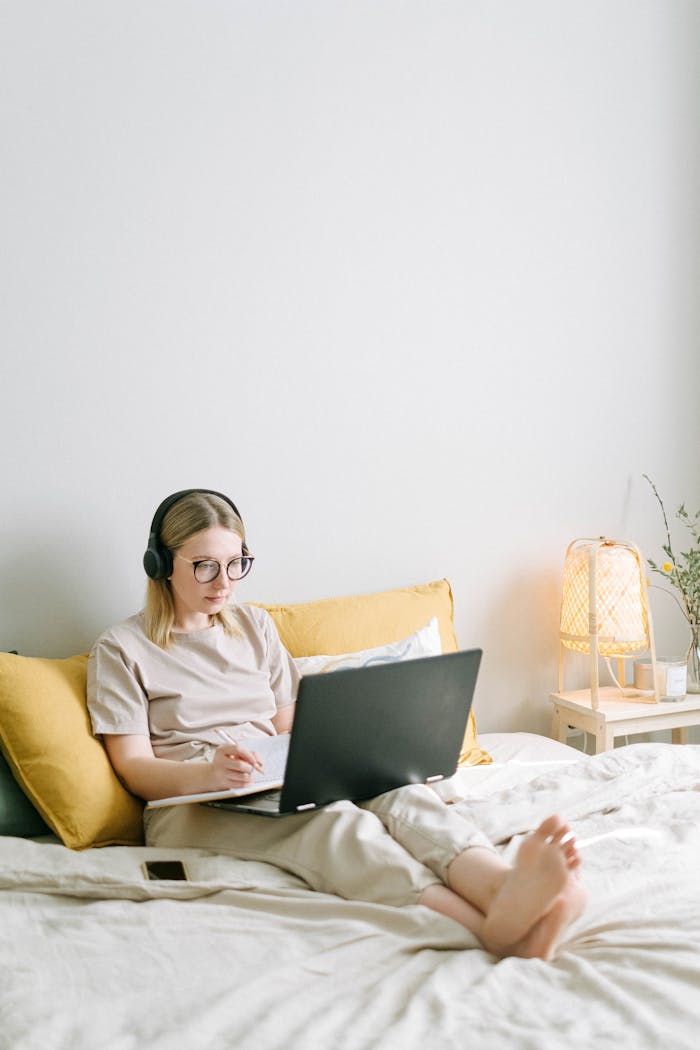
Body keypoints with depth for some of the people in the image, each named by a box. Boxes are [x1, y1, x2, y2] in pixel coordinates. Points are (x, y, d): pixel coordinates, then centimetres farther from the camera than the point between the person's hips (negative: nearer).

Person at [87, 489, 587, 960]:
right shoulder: (120, 650, 5)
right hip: (194, 804, -5)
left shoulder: (254, 625, 21)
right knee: (336, 822, -36)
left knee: (398, 790, -29)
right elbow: (134, 767, -3)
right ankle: (497, 930, -60)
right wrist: (208, 772, -24)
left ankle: (505, 890, -60)